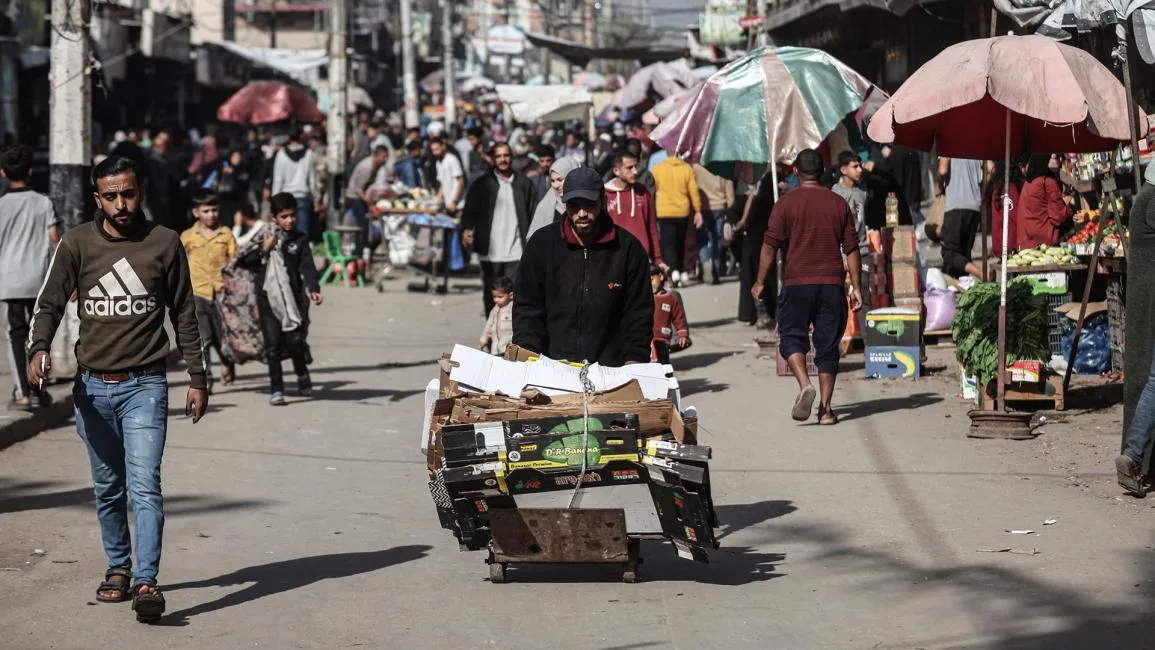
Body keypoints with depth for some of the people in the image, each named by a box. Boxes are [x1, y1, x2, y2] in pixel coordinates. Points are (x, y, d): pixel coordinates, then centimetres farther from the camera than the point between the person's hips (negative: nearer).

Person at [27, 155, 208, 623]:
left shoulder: (164, 244, 1)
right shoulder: (77, 244, 2)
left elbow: (184, 315, 7)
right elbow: (50, 302, -3)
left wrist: (197, 378, 6)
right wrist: (39, 348, -24)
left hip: (145, 386, -2)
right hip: (93, 386, 2)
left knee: (145, 486, -13)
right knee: (108, 489, 12)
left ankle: (146, 582, -19)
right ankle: (118, 568, 28)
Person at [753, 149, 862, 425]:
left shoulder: (786, 203, -2)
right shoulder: (838, 203, 7)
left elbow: (770, 246, -5)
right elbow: (851, 249, 6)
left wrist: (760, 283, 4)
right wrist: (856, 287, 10)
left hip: (797, 282, -2)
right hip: (832, 285, 2)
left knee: (791, 336, 8)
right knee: (827, 344, 7)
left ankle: (805, 384, -18)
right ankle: (826, 407, 5)